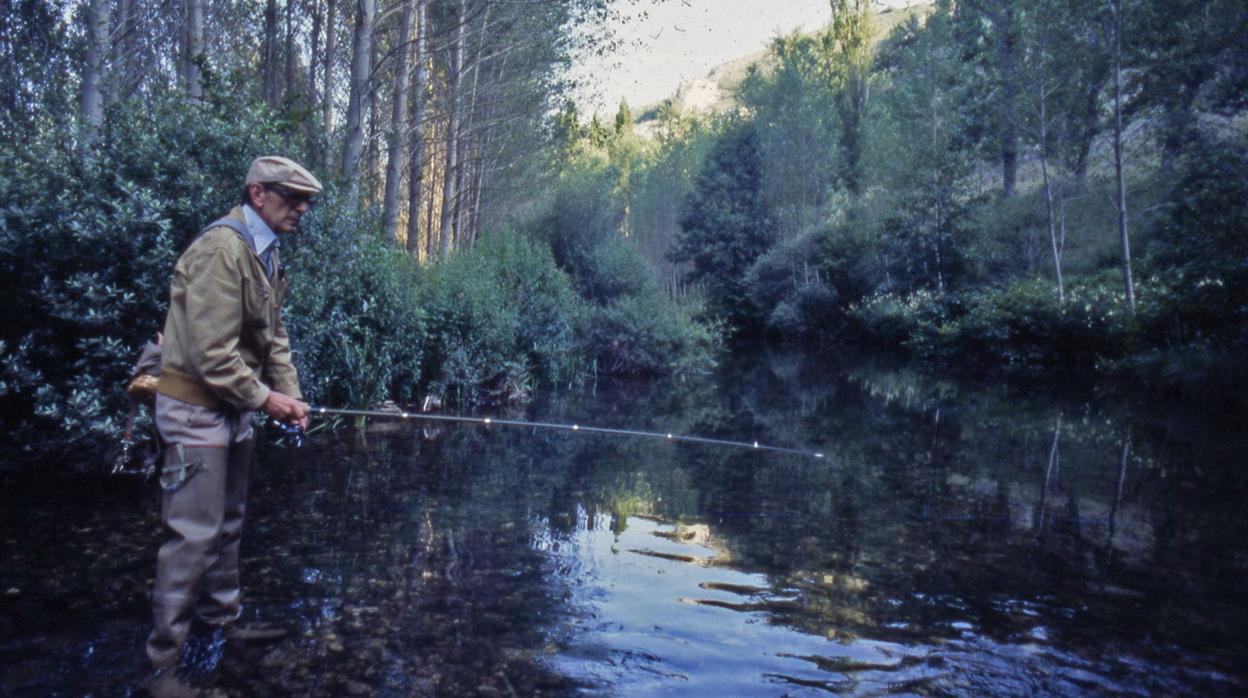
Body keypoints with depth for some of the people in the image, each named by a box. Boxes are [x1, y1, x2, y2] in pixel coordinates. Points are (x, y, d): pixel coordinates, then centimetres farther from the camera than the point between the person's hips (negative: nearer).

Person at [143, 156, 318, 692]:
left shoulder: (266, 252, 9)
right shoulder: (222, 249, -22)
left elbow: (273, 336, 12)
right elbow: (212, 352, -25)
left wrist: (289, 395, 2)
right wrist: (264, 397, -16)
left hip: (234, 407, 10)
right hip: (197, 408, -10)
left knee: (227, 523, 20)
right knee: (196, 532, -5)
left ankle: (224, 620, 36)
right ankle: (164, 657, 8)